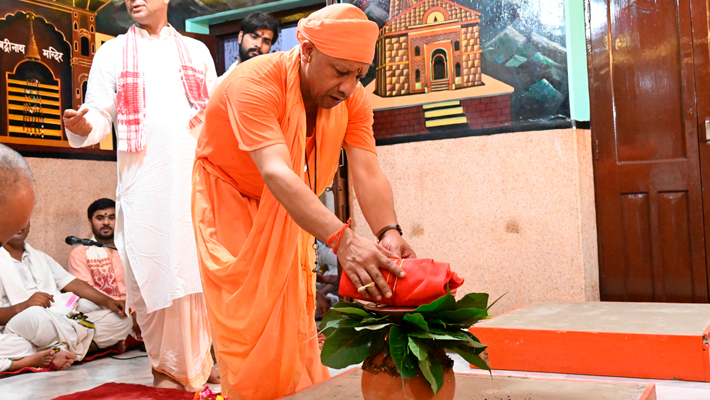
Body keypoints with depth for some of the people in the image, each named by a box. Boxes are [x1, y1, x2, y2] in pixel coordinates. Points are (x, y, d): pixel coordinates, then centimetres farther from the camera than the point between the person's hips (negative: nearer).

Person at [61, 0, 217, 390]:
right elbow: (101, 113, 4)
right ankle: (166, 367, 10)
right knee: (153, 270, -3)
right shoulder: (111, 53, 14)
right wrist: (83, 127, -17)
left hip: (195, 173, 1)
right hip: (143, 179, -1)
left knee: (200, 267, 0)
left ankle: (201, 360, 12)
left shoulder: (196, 51, 18)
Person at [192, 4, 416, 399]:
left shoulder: (353, 98, -18)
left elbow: (368, 173, -26)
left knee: (294, 316, 6)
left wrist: (388, 232, -47)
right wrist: (342, 239, -59)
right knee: (247, 320, -7)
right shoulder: (255, 83, -35)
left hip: (287, 209, 5)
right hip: (230, 199, -4)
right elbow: (276, 173, -48)